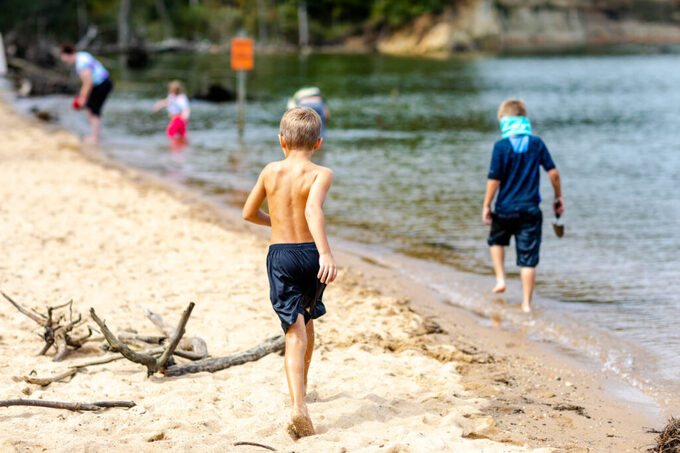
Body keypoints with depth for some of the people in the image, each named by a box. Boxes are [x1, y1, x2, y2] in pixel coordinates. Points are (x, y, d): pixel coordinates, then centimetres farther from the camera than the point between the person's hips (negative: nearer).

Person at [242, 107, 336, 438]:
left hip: (280, 254, 0)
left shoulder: (271, 171, 3)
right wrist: (326, 252, -37)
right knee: (307, 318, 26)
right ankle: (301, 388, 44)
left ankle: (298, 405, -25)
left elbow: (249, 213, 14)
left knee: (295, 332, -6)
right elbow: (313, 209, -27)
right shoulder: (321, 174, -8)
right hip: (311, 252, 0)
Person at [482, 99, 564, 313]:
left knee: (496, 240, 29)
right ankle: (526, 303, 3)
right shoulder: (537, 144, -1)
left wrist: (486, 205, -1)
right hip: (530, 209, 1)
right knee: (528, 258, 3)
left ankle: (500, 279, 16)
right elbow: (553, 172, 0)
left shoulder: (501, 147, -9)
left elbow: (494, 180, -10)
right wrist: (558, 197, 12)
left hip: (505, 208, -1)